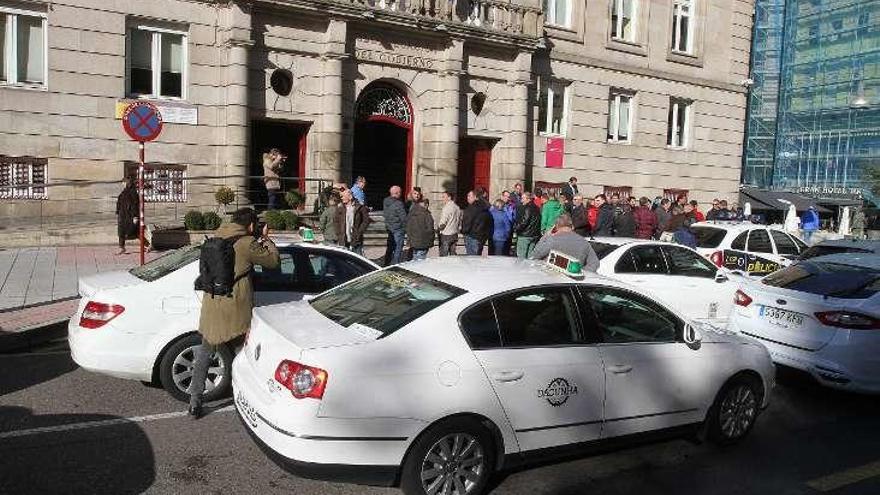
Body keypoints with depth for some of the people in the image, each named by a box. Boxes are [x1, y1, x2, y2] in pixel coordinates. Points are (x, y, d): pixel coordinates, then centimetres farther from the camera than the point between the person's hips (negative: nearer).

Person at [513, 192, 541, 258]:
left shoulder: (527, 208, -15)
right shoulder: (536, 208, 11)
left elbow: (524, 222, -19)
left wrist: (516, 228, -5)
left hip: (524, 236, -9)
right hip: (534, 235, 9)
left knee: (521, 257, -4)